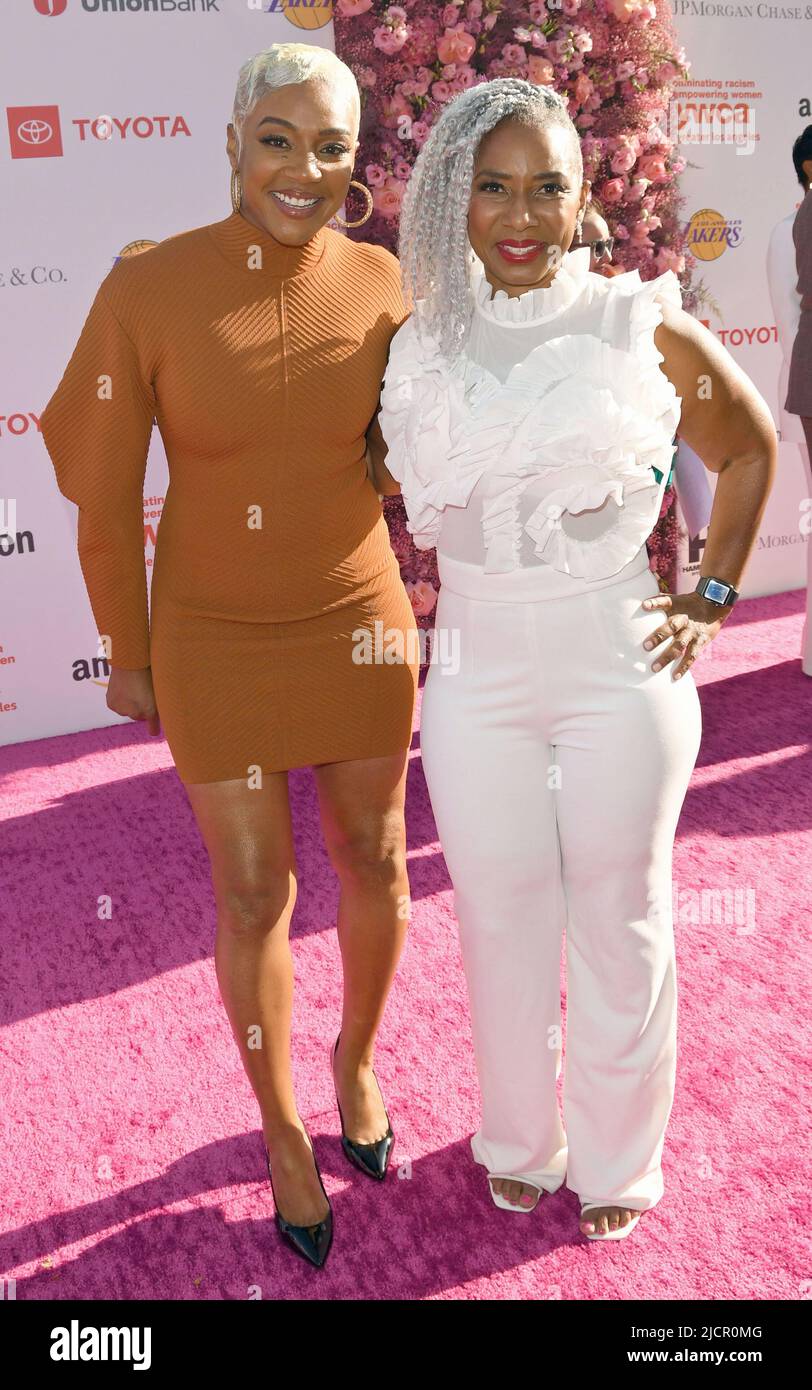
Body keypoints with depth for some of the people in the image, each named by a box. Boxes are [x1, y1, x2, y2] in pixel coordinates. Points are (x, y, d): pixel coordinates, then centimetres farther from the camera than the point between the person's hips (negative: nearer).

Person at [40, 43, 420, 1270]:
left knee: (375, 865, 15)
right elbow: (106, 492, -6)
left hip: (357, 625, 3)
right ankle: (283, 1129, 34)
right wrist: (126, 656, 0)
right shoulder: (147, 289, -16)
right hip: (216, 641, -2)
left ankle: (355, 1056, 46)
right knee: (256, 900, 8)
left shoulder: (383, 282, -8)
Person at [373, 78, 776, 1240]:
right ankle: (519, 1141, 39)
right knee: (501, 922, 14)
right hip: (478, 676, 2)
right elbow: (396, 481, 17)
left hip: (622, 668, -2)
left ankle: (617, 1162, 34)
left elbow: (751, 448, 7)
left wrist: (712, 598, 2)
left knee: (619, 920, 11)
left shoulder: (643, 330, -6)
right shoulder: (424, 348, 0)